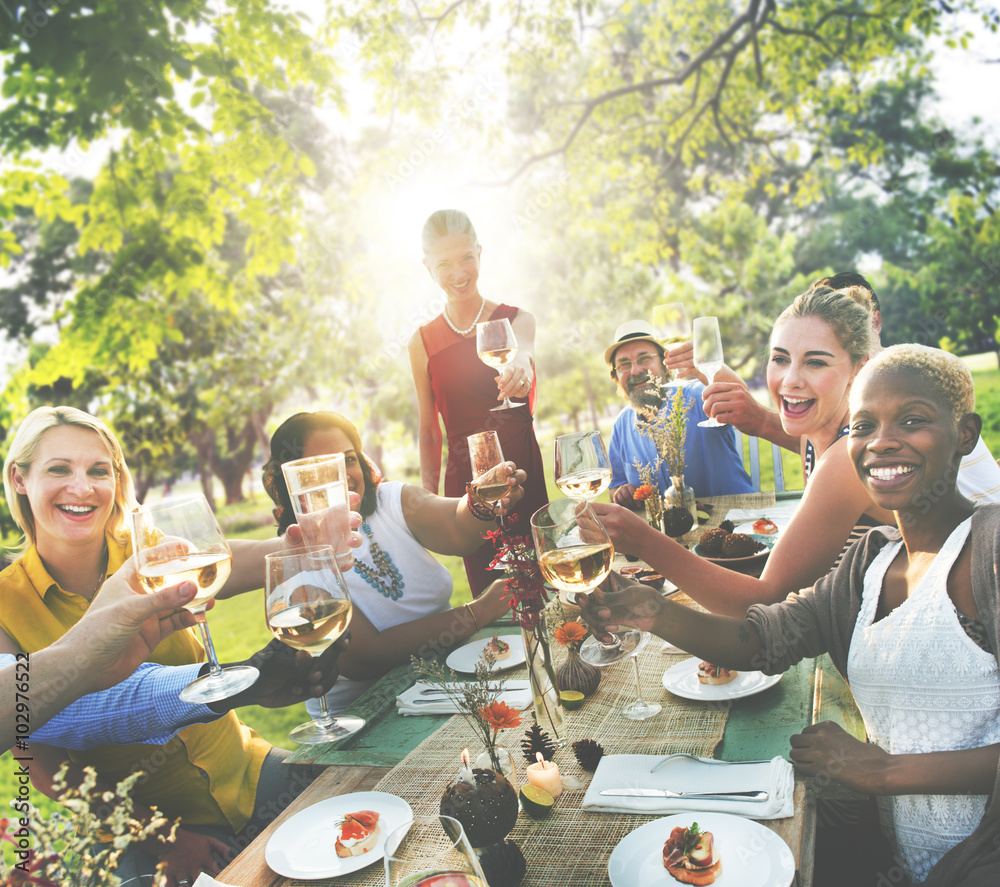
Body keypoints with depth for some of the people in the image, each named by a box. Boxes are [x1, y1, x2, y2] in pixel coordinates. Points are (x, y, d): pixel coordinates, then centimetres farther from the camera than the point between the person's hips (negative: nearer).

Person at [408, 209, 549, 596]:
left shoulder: (516, 319, 2)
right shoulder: (423, 342, 5)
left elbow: (522, 350, -24)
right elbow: (429, 432, 8)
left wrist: (520, 366, -47)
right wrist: (429, 496, -1)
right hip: (465, 481, 1)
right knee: (487, 595, 0)